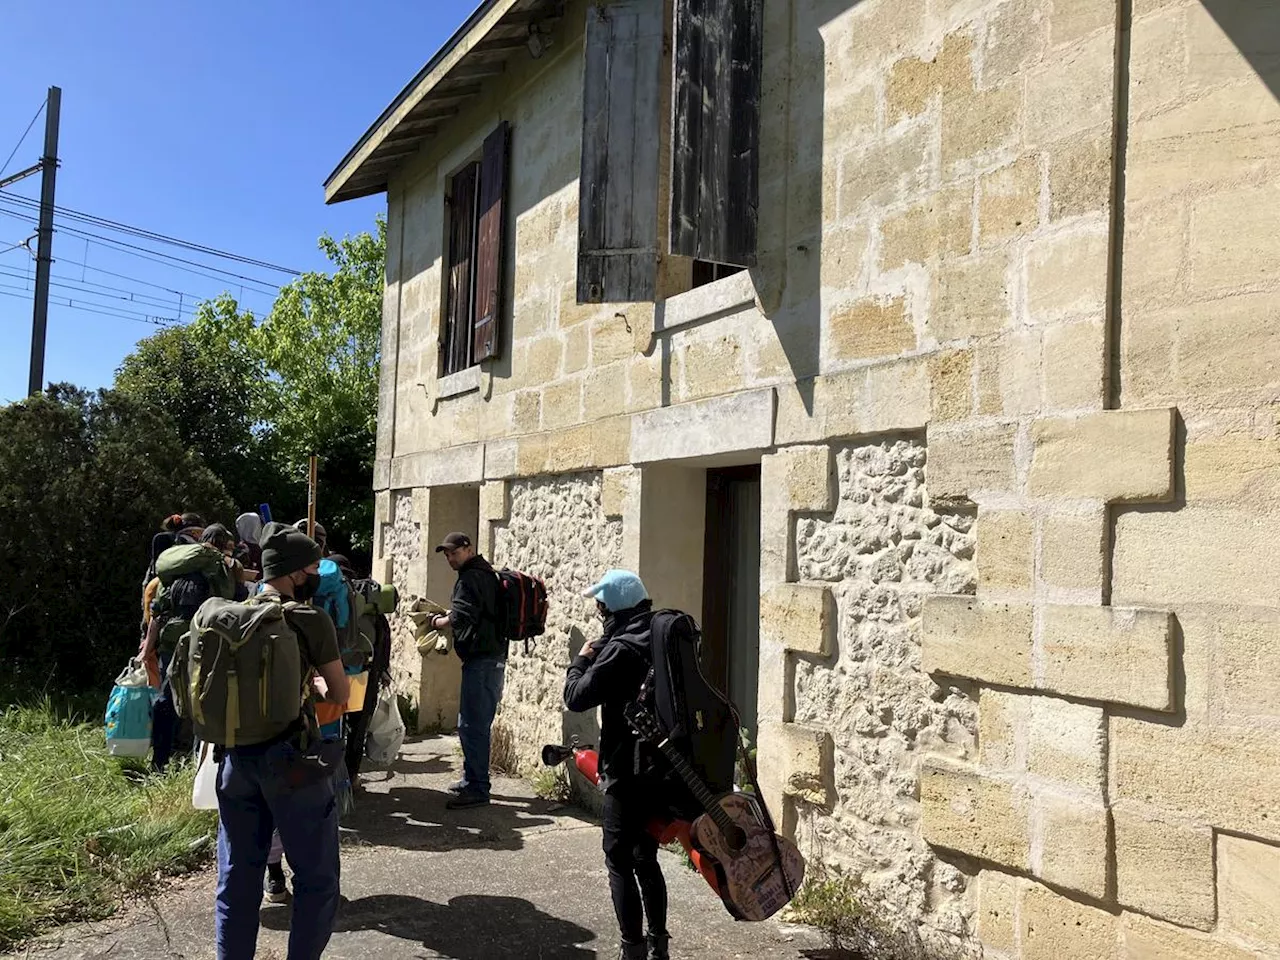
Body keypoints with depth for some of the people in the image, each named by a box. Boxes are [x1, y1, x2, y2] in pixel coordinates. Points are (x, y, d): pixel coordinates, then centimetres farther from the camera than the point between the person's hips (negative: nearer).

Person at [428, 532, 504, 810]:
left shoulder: (471, 578, -11)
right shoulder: (486, 574, 20)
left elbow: (460, 617, -20)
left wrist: (437, 622, -2)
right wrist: (447, 615, 11)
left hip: (481, 660, -11)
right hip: (492, 658, 11)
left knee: (472, 726, -8)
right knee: (474, 724, 18)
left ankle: (477, 789, -5)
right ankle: (472, 779, 27)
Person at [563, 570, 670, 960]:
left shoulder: (621, 650, -20)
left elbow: (576, 697, -17)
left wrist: (582, 659, -1)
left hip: (627, 772, -8)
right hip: (663, 767, 8)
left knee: (620, 861, 3)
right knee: (647, 858, 18)